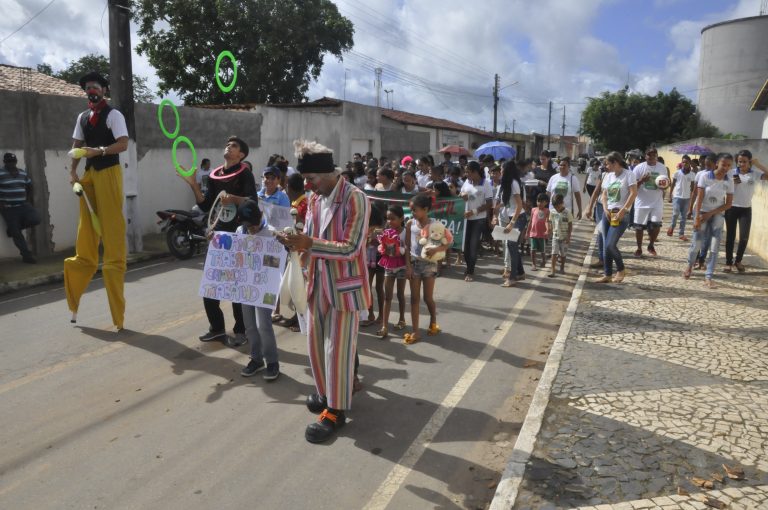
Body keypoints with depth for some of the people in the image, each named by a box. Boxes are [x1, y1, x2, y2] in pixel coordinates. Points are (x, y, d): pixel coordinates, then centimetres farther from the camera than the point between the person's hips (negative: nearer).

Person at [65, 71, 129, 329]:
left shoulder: (113, 115, -3)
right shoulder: (82, 117, 18)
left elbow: (123, 144, -13)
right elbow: (77, 146, 18)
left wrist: (99, 150, -24)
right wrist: (72, 170, 5)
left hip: (108, 173, -7)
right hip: (89, 173, 7)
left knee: (111, 228, -8)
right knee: (86, 228, 9)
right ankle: (74, 302, 17)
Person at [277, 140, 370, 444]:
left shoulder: (355, 199, -18)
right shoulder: (315, 199, 6)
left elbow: (350, 249, -23)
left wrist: (309, 244, -29)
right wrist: (297, 242, -8)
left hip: (345, 285, -7)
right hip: (318, 283, 8)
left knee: (337, 349, 1)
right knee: (316, 342, 17)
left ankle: (335, 410, 17)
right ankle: (325, 393, 39)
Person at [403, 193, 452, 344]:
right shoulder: (410, 223, -1)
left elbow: (447, 243, -8)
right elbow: (407, 246, 1)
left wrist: (436, 249, -27)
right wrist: (408, 265, -6)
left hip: (429, 263, -2)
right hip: (414, 263, 2)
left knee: (428, 298, 6)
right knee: (414, 298, 4)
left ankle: (433, 322, 34)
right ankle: (415, 332, 10)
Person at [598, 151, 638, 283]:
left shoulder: (628, 174, -7)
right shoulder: (608, 175, 11)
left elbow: (633, 193, -14)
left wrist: (622, 211, -18)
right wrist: (605, 209, -2)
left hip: (621, 214, -7)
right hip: (607, 213, 7)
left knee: (610, 245, -13)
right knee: (605, 246, 6)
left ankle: (620, 270, 10)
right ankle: (607, 274, 16)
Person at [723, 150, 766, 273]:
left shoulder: (755, 174, -2)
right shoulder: (731, 173, -4)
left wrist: (758, 164, -15)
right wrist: (732, 183, -18)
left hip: (746, 209, 1)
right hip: (732, 208, -1)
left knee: (744, 237, -2)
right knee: (730, 236, 4)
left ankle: (738, 261, 21)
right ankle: (729, 262, 14)